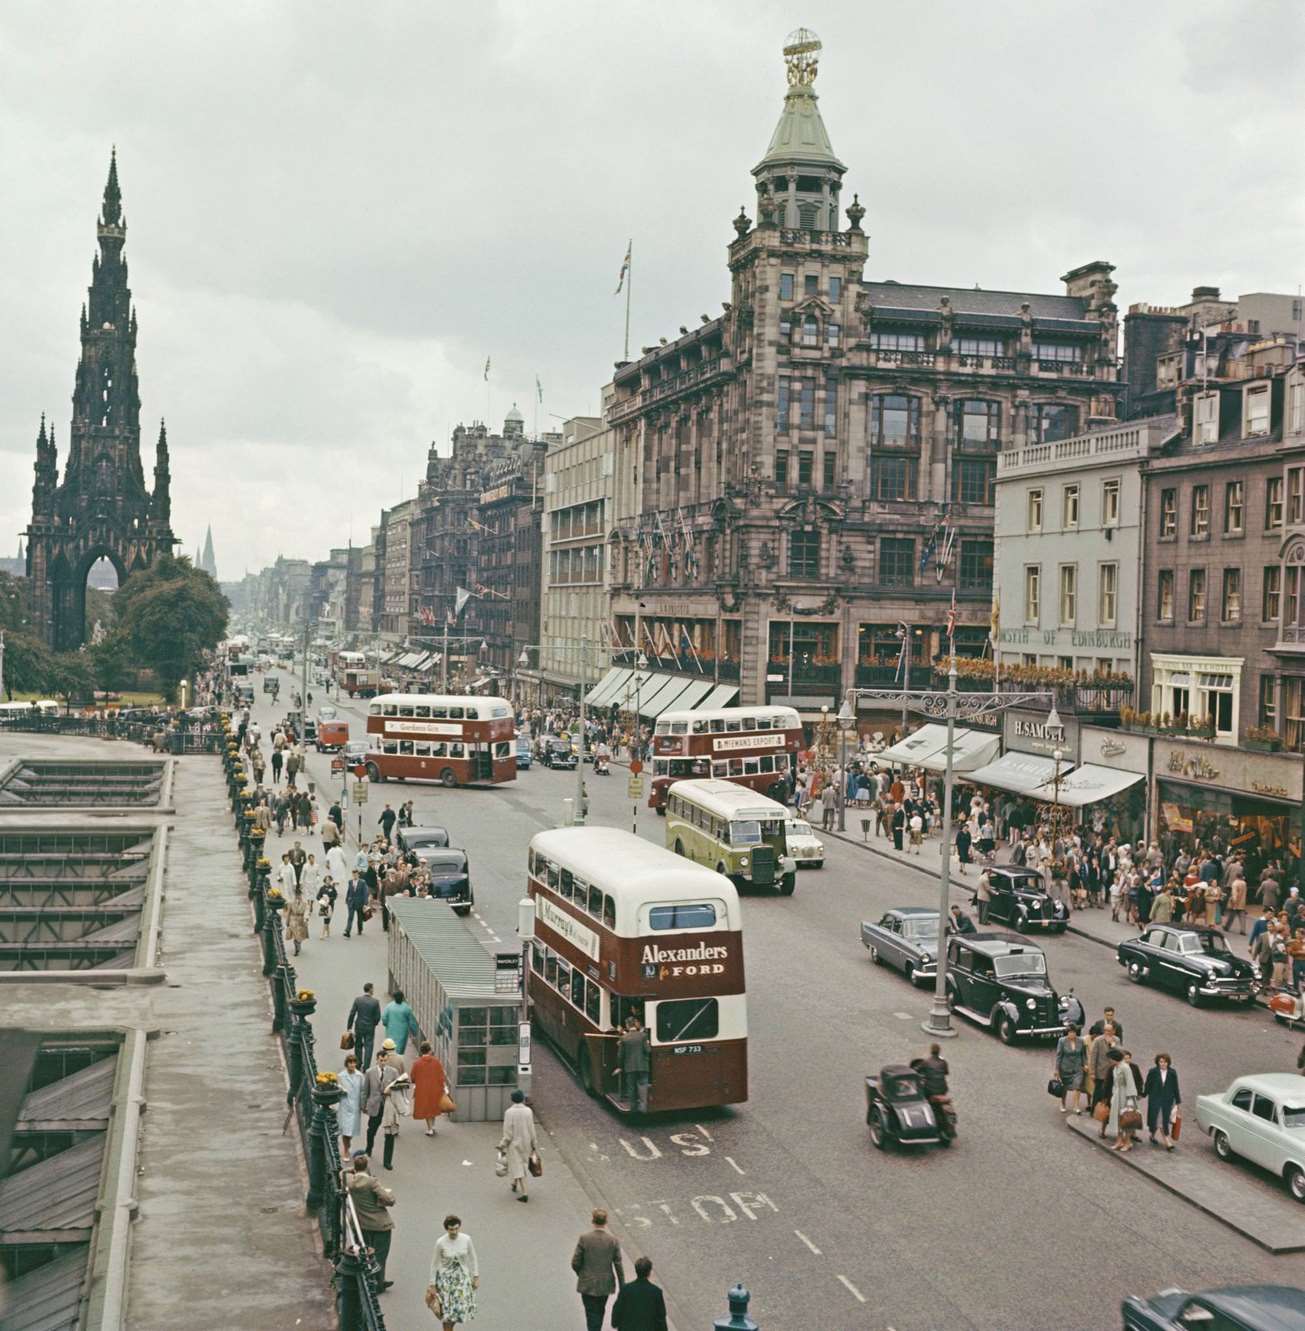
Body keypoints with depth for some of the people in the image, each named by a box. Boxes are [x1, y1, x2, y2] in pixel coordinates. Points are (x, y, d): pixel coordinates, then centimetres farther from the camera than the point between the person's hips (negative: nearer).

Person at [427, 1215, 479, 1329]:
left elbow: (472, 1258, 1)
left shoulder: (466, 1239, -12)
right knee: (447, 1310, 0)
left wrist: (476, 1277, 2)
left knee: (460, 1309, 3)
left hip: (462, 1277, 2)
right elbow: (434, 1263, -7)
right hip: (445, 1278, -2)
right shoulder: (440, 1242, -17)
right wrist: (432, 1284, -3)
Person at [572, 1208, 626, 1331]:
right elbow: (618, 1266, -6)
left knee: (592, 1315, 6)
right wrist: (623, 1288, 3)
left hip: (588, 1285, -2)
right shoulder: (613, 1241, -10)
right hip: (605, 1284, 2)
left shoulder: (584, 1239, -15)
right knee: (600, 1312, 24)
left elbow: (575, 1263, -10)